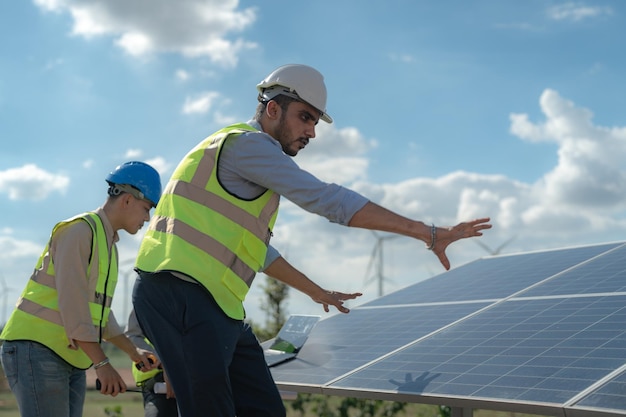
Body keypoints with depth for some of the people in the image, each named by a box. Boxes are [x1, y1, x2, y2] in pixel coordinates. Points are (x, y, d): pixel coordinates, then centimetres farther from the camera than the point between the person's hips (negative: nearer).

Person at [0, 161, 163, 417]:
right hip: (35, 350, -9)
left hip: (70, 359, 9)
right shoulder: (79, 230, -12)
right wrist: (102, 364, -24)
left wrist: (133, 352, 14)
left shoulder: (108, 245, 17)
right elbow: (72, 302, -21)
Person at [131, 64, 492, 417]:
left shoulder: (247, 159, 23)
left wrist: (316, 291, 38)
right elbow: (328, 199, -19)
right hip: (181, 298, -10)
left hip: (216, 309, 10)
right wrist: (428, 233, -18)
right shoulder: (248, 143, -9)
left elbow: (255, 247, 33)